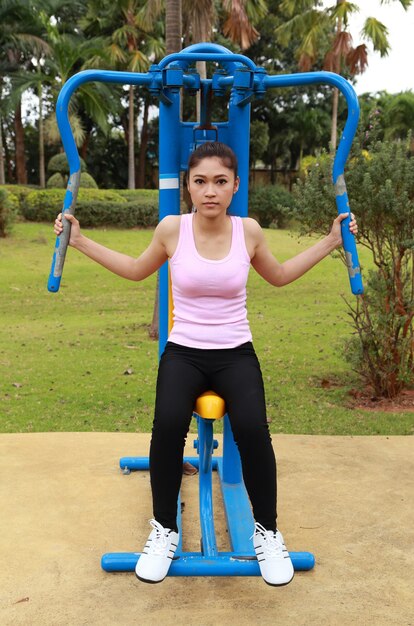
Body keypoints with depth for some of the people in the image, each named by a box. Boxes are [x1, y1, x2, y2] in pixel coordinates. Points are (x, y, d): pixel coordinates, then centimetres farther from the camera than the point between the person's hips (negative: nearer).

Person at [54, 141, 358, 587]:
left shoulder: (248, 231, -3)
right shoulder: (171, 229, -5)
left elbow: (279, 276, 16)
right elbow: (136, 270, 14)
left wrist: (330, 242, 12)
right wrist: (80, 241, 9)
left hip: (236, 353, 1)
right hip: (183, 352, 0)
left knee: (252, 428, -28)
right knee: (168, 423, -31)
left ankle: (267, 531, -1)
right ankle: (164, 530, -5)